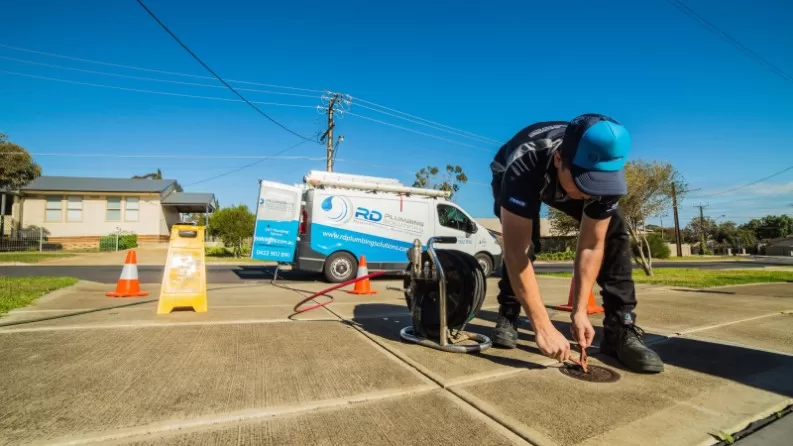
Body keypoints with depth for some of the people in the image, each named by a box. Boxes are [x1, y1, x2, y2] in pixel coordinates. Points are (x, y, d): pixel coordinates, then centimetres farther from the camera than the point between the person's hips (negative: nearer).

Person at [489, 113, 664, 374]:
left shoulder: (604, 172, -34)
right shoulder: (523, 167, -47)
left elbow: (592, 245, -25)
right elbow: (516, 252, -47)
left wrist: (579, 311, -28)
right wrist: (543, 327, -47)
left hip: (562, 182, 3)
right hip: (511, 178, -2)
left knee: (613, 231, -18)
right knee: (524, 240, -30)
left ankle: (621, 329, -11)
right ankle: (507, 318, -9)